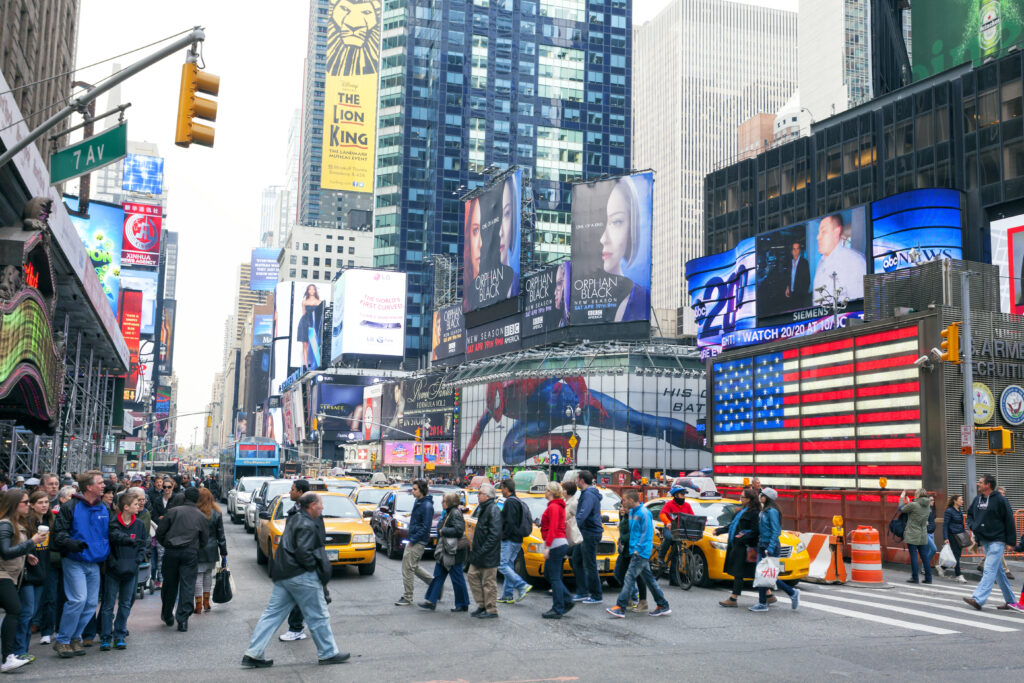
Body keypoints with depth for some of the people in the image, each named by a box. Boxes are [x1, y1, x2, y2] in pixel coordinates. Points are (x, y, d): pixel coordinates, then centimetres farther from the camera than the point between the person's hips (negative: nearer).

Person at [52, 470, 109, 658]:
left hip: (95, 563, 6)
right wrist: (71, 543, -24)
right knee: (78, 599, -15)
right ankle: (62, 641, -2)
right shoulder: (70, 507, -6)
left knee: (91, 603, 4)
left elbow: (109, 533, 23)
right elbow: (59, 532, -7)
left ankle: (75, 637, 19)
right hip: (74, 562, -6)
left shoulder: (104, 509, 11)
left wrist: (105, 554, 14)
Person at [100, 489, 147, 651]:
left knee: (125, 604, 9)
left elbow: (143, 545, 8)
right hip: (113, 570, -4)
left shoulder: (139, 524, 4)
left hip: (131, 571, 4)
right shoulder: (112, 523, -8)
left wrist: (136, 561, -6)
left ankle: (120, 636, 18)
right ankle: (105, 637, 9)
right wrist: (114, 563, -17)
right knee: (109, 604, 1)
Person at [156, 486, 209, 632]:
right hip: (191, 553, -1)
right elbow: (205, 540, 9)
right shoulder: (202, 517, 6)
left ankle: (167, 616, 27)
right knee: (187, 585, 0)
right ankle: (183, 618, -8)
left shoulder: (173, 511, 2)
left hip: (171, 551, 1)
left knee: (169, 584, 14)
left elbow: (159, 531, 2)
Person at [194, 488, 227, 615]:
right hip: (211, 550, 4)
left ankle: (199, 606, 4)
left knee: (198, 576, 2)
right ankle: (206, 603, 24)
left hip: (196, 549, -3)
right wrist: (224, 553, 10)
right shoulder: (216, 514, -1)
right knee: (208, 574, 18)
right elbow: (221, 535, 4)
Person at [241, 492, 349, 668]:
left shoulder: (295, 519, 14)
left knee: (273, 614, 8)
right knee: (318, 616, 3)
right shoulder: (307, 525, -16)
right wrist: (315, 565, -9)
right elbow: (303, 553, -24)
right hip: (301, 576, -9)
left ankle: (252, 654, 8)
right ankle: (328, 653, 13)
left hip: (283, 575, 9)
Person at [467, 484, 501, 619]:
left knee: (489, 582, -2)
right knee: (473, 575, 12)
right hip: (479, 553, 10)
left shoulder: (493, 510, -17)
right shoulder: (483, 509, 15)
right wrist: (475, 548, 16)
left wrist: (482, 550, -23)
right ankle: (482, 605, 21)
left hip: (489, 555, -10)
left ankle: (491, 610, 7)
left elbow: (495, 534, -23)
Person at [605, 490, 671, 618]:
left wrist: (638, 549, -18)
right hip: (635, 551, 9)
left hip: (641, 552, -9)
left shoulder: (644, 513, -13)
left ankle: (620, 607, -13)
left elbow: (646, 534, -16)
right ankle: (663, 606, 17)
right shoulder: (631, 512, 14)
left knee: (629, 577, -12)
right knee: (648, 579, 11)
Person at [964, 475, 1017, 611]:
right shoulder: (977, 499, 10)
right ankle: (1011, 601, 24)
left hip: (997, 541, -8)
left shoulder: (1000, 500, -10)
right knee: (999, 571, 14)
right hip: (984, 541, 8)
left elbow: (1009, 521, -9)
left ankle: (978, 599, -24)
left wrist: (1011, 542, -10)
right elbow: (969, 515, 22)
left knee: (989, 570, -14)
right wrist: (973, 526, 1)